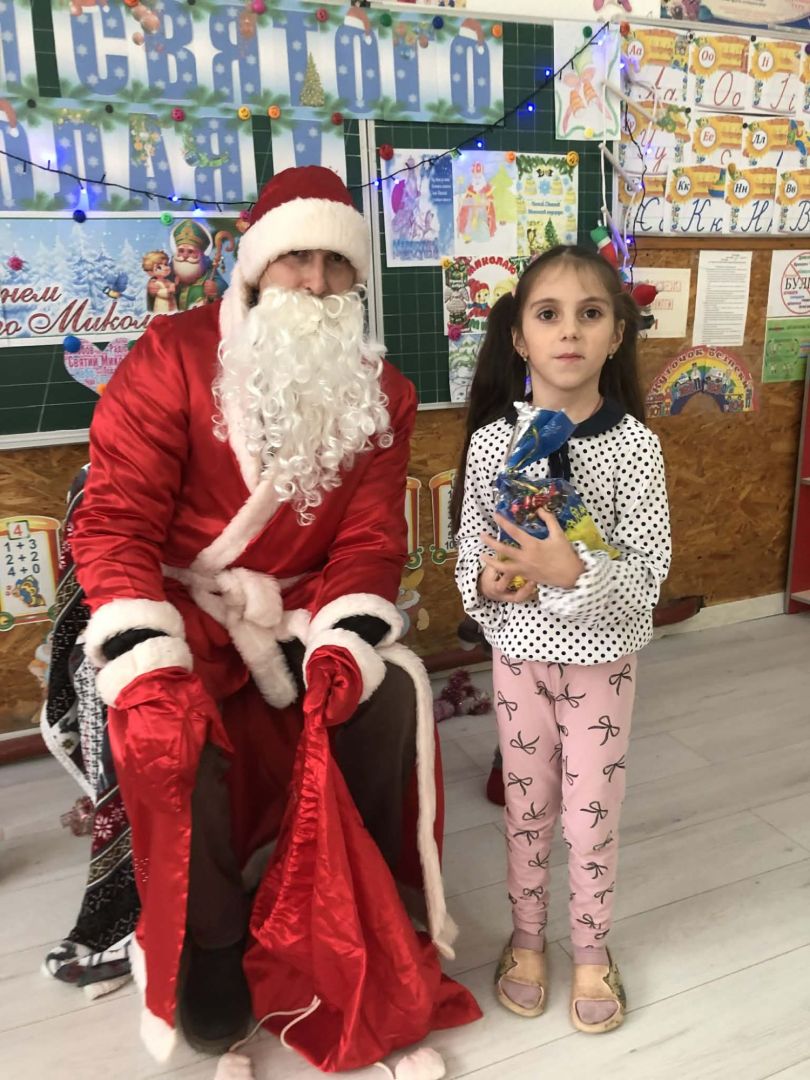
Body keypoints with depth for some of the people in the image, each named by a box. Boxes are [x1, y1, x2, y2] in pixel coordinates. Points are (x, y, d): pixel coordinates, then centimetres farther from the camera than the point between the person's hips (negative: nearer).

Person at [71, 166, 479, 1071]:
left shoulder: (381, 393, 3)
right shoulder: (173, 356, -9)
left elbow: (371, 538, -2)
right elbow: (114, 521, -13)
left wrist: (343, 643, -20)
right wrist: (147, 663, -24)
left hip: (301, 611, 3)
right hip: (177, 606, -2)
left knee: (389, 690, -19)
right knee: (168, 730, -28)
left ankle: (361, 904, 7)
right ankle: (209, 947, 0)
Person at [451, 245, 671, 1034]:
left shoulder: (633, 444, -13)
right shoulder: (491, 440, -8)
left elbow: (648, 575, -14)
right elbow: (467, 551, 0)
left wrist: (573, 571, -30)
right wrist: (488, 582, -21)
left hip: (601, 655, -1)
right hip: (520, 650, 2)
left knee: (591, 814, 13)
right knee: (526, 805, 18)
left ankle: (591, 949, 40)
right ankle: (527, 937, 42)